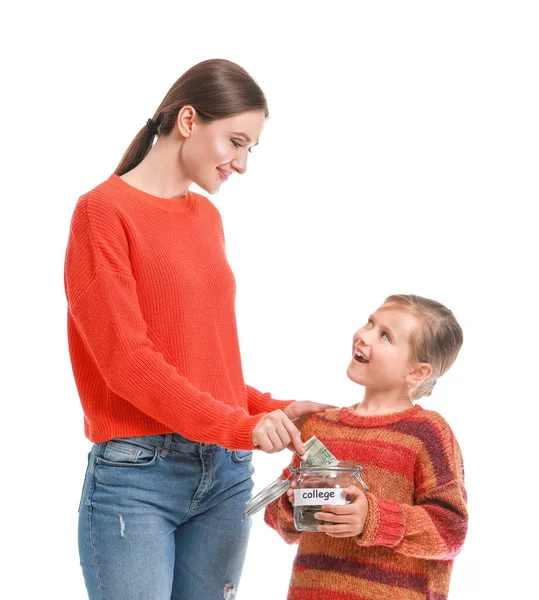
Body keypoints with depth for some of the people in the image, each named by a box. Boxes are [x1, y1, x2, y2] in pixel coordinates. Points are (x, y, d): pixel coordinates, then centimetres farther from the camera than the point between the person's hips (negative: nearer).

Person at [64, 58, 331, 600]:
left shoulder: (207, 217, 13)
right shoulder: (103, 209, -6)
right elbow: (125, 358, -14)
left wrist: (270, 411, 0)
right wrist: (238, 426, -18)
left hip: (225, 474, 6)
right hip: (136, 476, -6)